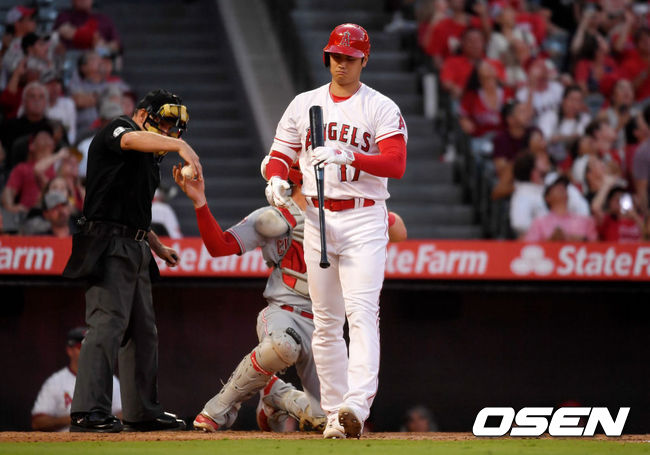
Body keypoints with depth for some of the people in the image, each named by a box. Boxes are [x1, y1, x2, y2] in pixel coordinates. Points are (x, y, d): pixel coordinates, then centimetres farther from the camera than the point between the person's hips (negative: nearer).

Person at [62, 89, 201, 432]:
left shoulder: (149, 158, 23)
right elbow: (134, 138, -31)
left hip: (136, 250, 10)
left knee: (143, 330, 12)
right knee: (108, 323, -19)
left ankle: (143, 411, 19)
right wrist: (180, 146, -45)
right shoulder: (117, 130, -5)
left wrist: (157, 246, 20)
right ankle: (88, 411, -26)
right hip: (109, 244, -10)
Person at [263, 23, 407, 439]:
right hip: (318, 217, 4)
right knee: (326, 322, 5)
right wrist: (277, 179, -10)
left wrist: (348, 157, -28)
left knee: (362, 312, -17)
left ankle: (357, 405, -30)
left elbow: (396, 164, -13)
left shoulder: (382, 109, -1)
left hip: (364, 220, -4)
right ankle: (334, 413, 9)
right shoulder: (303, 105, 12)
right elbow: (281, 154, 13)